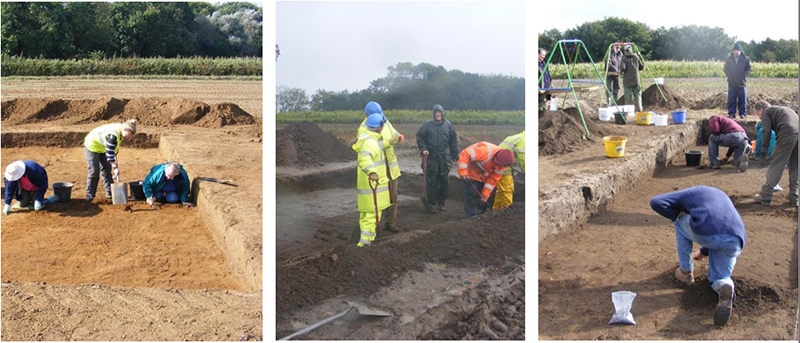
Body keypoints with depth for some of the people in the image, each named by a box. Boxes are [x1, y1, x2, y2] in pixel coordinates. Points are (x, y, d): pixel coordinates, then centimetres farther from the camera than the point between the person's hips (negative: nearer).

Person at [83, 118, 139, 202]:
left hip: (101, 147, 9)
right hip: (91, 146, -9)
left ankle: (110, 193, 11)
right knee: (94, 172, -11)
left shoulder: (120, 129, -7)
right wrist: (115, 168, -27)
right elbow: (110, 154, -31)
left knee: (106, 169, 7)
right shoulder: (113, 136, -35)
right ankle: (89, 196, -5)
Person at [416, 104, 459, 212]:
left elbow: (453, 141, 8)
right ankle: (432, 203, 10)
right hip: (432, 158, -2)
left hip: (445, 158, 2)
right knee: (432, 181, 0)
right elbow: (420, 136, 6)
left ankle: (441, 202, 20)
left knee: (444, 181, 7)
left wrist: (455, 156, 7)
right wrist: (423, 148, -7)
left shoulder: (448, 125, 4)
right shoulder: (428, 125, -1)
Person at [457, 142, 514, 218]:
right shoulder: (485, 152, -39)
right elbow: (465, 154, -38)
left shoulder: (501, 164, -16)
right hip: (470, 172, -7)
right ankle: (470, 217, -3)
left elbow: (493, 180, -8)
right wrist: (463, 172, -42)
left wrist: (485, 194, -12)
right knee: (472, 195, -11)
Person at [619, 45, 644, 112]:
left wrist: (621, 71, 6)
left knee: (628, 96, 1)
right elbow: (642, 67, 9)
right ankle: (639, 109, 1)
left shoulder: (624, 58, -4)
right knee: (638, 95, 6)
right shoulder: (636, 57, 6)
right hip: (636, 80, 2)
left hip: (627, 81, -2)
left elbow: (622, 68, -15)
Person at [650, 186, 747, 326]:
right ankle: (724, 286, -13)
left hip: (705, 234, -4)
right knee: (719, 277, 25)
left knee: (681, 221, 29)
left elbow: (656, 202, 12)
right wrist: (704, 252, 59)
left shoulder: (688, 193, 24)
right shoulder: (720, 195, 39)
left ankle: (686, 271, 29)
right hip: (734, 241, 4)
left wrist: (678, 216, 24)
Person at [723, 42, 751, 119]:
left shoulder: (745, 59, 1)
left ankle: (743, 114, 5)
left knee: (742, 100, 1)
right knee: (731, 99, 2)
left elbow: (748, 69, 3)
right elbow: (725, 69, 8)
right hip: (732, 83, 1)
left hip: (741, 83, -1)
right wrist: (730, 76, -5)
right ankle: (731, 113, 7)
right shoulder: (728, 59, 5)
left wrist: (743, 77, -10)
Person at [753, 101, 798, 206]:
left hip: (787, 135, -6)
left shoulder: (766, 112, 17)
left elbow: (766, 132, 2)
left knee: (775, 166, 1)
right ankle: (794, 198, 18)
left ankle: (765, 197, 2)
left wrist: (763, 153, 2)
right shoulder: (785, 109, 38)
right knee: (795, 168, 17)